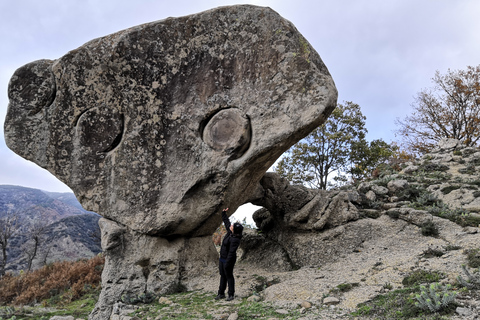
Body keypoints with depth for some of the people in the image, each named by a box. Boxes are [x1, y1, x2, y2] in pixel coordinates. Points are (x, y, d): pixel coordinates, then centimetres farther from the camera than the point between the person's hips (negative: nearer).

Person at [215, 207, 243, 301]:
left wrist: (227, 264, -27)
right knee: (222, 276, 15)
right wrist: (224, 213, 16)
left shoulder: (235, 240, -28)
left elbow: (231, 252, -28)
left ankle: (231, 294, 17)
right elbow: (226, 222, 15)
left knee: (229, 276, 3)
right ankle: (221, 293, 26)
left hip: (228, 260, -9)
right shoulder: (230, 232, -2)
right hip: (222, 258, 9)